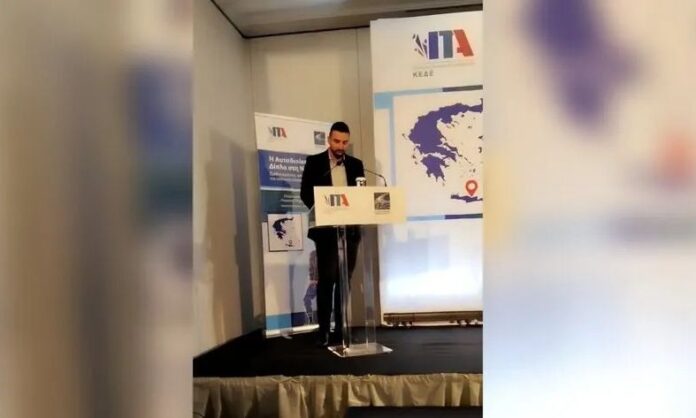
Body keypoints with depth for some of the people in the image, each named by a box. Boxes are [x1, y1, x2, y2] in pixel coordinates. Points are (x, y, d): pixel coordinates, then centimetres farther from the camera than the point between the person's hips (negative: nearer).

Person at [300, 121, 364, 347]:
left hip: (350, 229, 3)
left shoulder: (356, 164, 10)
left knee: (344, 280, 8)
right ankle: (324, 330, 2)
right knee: (326, 279, -4)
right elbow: (305, 193, -2)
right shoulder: (314, 162, 2)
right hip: (326, 229, -3)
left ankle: (341, 328, 15)